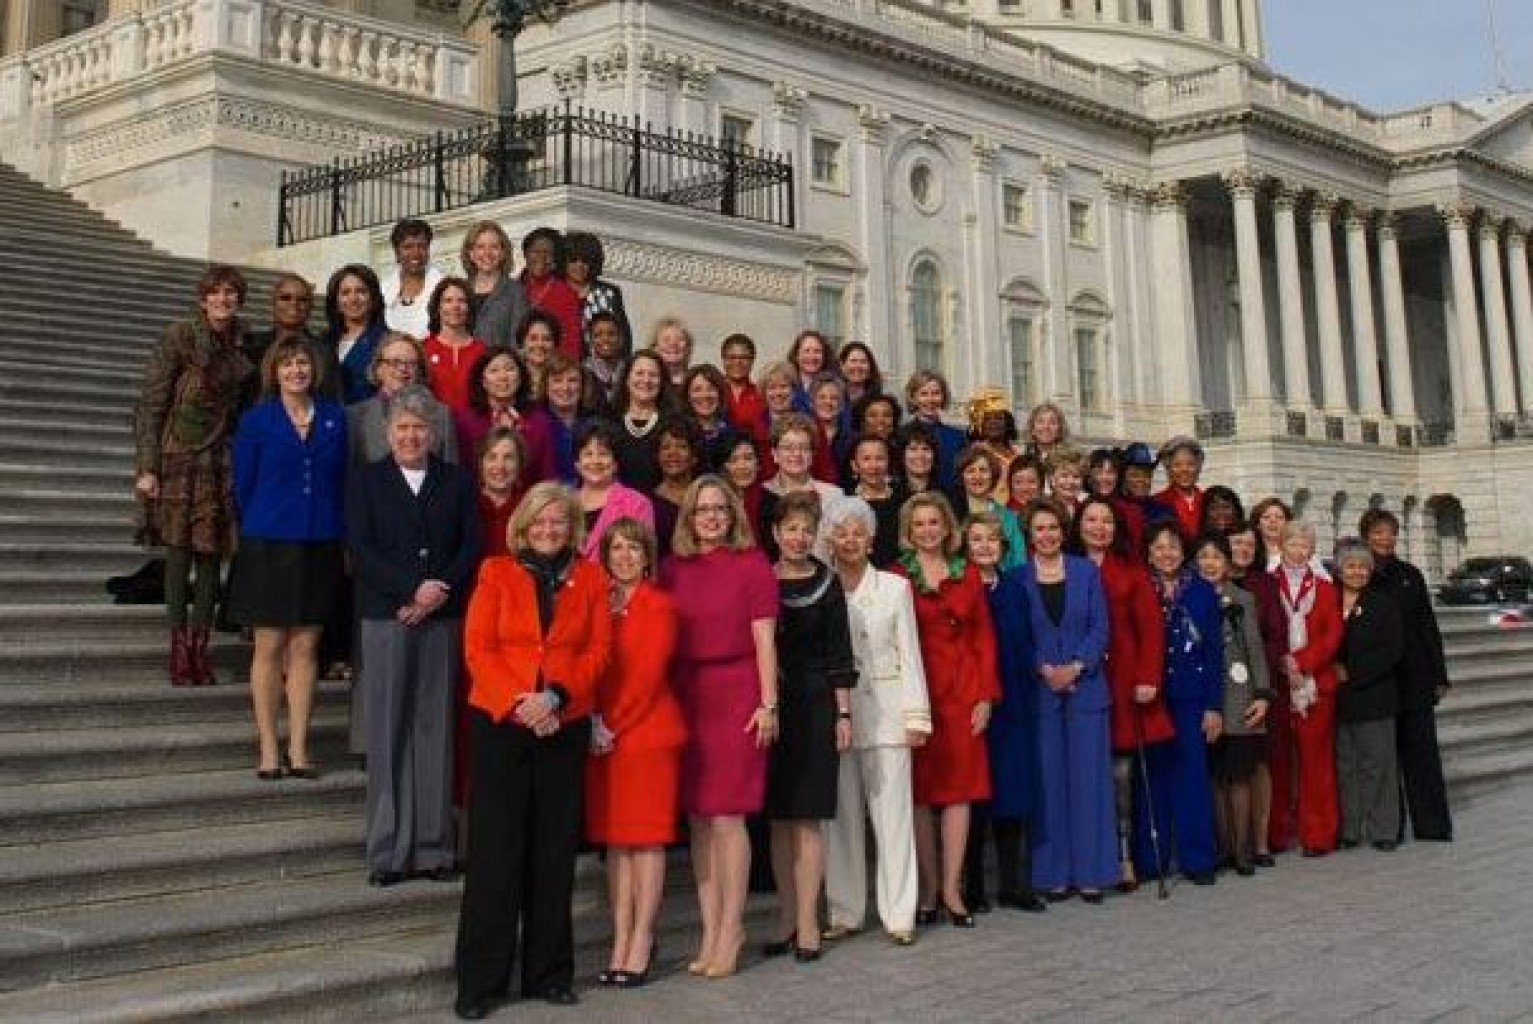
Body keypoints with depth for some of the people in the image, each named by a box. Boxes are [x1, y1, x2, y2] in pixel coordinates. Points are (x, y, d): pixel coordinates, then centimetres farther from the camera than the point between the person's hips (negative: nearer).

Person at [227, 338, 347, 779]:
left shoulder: (334, 418, 6)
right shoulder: (256, 421, 0)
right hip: (268, 545, -2)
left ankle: (298, 748, 11)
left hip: (319, 547, 2)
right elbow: (243, 486, 4)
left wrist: (337, 534, 5)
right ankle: (268, 750, 9)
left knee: (305, 647, 5)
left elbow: (341, 481, 10)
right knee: (269, 647, 3)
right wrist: (258, 532, 6)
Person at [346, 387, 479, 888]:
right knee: (387, 734, -1)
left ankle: (434, 847, 8)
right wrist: (412, 590, -13)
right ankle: (388, 851, 5)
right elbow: (360, 549, -2)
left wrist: (439, 594, -9)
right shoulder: (365, 480, 8)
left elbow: (471, 545, 6)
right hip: (386, 618, -1)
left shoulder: (456, 481, 13)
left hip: (443, 618, 2)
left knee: (436, 730, 2)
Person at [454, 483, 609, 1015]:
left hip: (565, 728, 2)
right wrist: (517, 703, -16)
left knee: (554, 851, 6)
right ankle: (479, 979, 6)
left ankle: (548, 972, 17)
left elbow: (599, 650, 1)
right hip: (499, 724, -2)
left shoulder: (590, 578, 9)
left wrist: (555, 696, -15)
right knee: (495, 850, -1)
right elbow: (478, 648, -3)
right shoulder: (496, 572, 5)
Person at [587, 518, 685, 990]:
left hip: (650, 733, -5)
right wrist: (595, 721, -5)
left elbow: (648, 673, -10)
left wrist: (613, 724, -10)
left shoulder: (660, 606, -4)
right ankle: (620, 942, 12)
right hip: (606, 738, 5)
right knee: (615, 839, 6)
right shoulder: (597, 603, 13)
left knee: (647, 838, -1)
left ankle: (642, 943, 5)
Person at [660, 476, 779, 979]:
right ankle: (711, 929, 14)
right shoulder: (672, 568, 10)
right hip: (685, 697, 4)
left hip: (736, 696, -4)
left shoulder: (752, 565, -1)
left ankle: (731, 929, 7)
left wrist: (768, 705, -7)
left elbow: (764, 641, -3)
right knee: (698, 818, 6)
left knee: (726, 816, -4)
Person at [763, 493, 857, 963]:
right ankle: (787, 918, 16)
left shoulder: (826, 584, 1)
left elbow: (839, 655, 2)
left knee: (807, 819, -2)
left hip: (815, 708, -2)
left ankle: (807, 922, 2)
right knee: (778, 819, 7)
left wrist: (843, 715, -3)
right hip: (770, 708, 2)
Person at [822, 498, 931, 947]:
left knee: (893, 813, -2)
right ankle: (844, 913, 12)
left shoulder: (895, 587, 6)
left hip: (885, 713, -1)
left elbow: (909, 654, 5)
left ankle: (899, 914, 3)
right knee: (841, 817, 3)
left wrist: (916, 716, -1)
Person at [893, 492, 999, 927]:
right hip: (916, 691, -2)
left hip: (963, 690, 3)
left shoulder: (968, 575, 11)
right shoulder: (897, 578, 1)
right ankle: (928, 890, 10)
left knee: (959, 788, 2)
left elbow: (984, 635, 9)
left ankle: (951, 888, 8)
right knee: (922, 790, 2)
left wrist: (986, 695, 0)